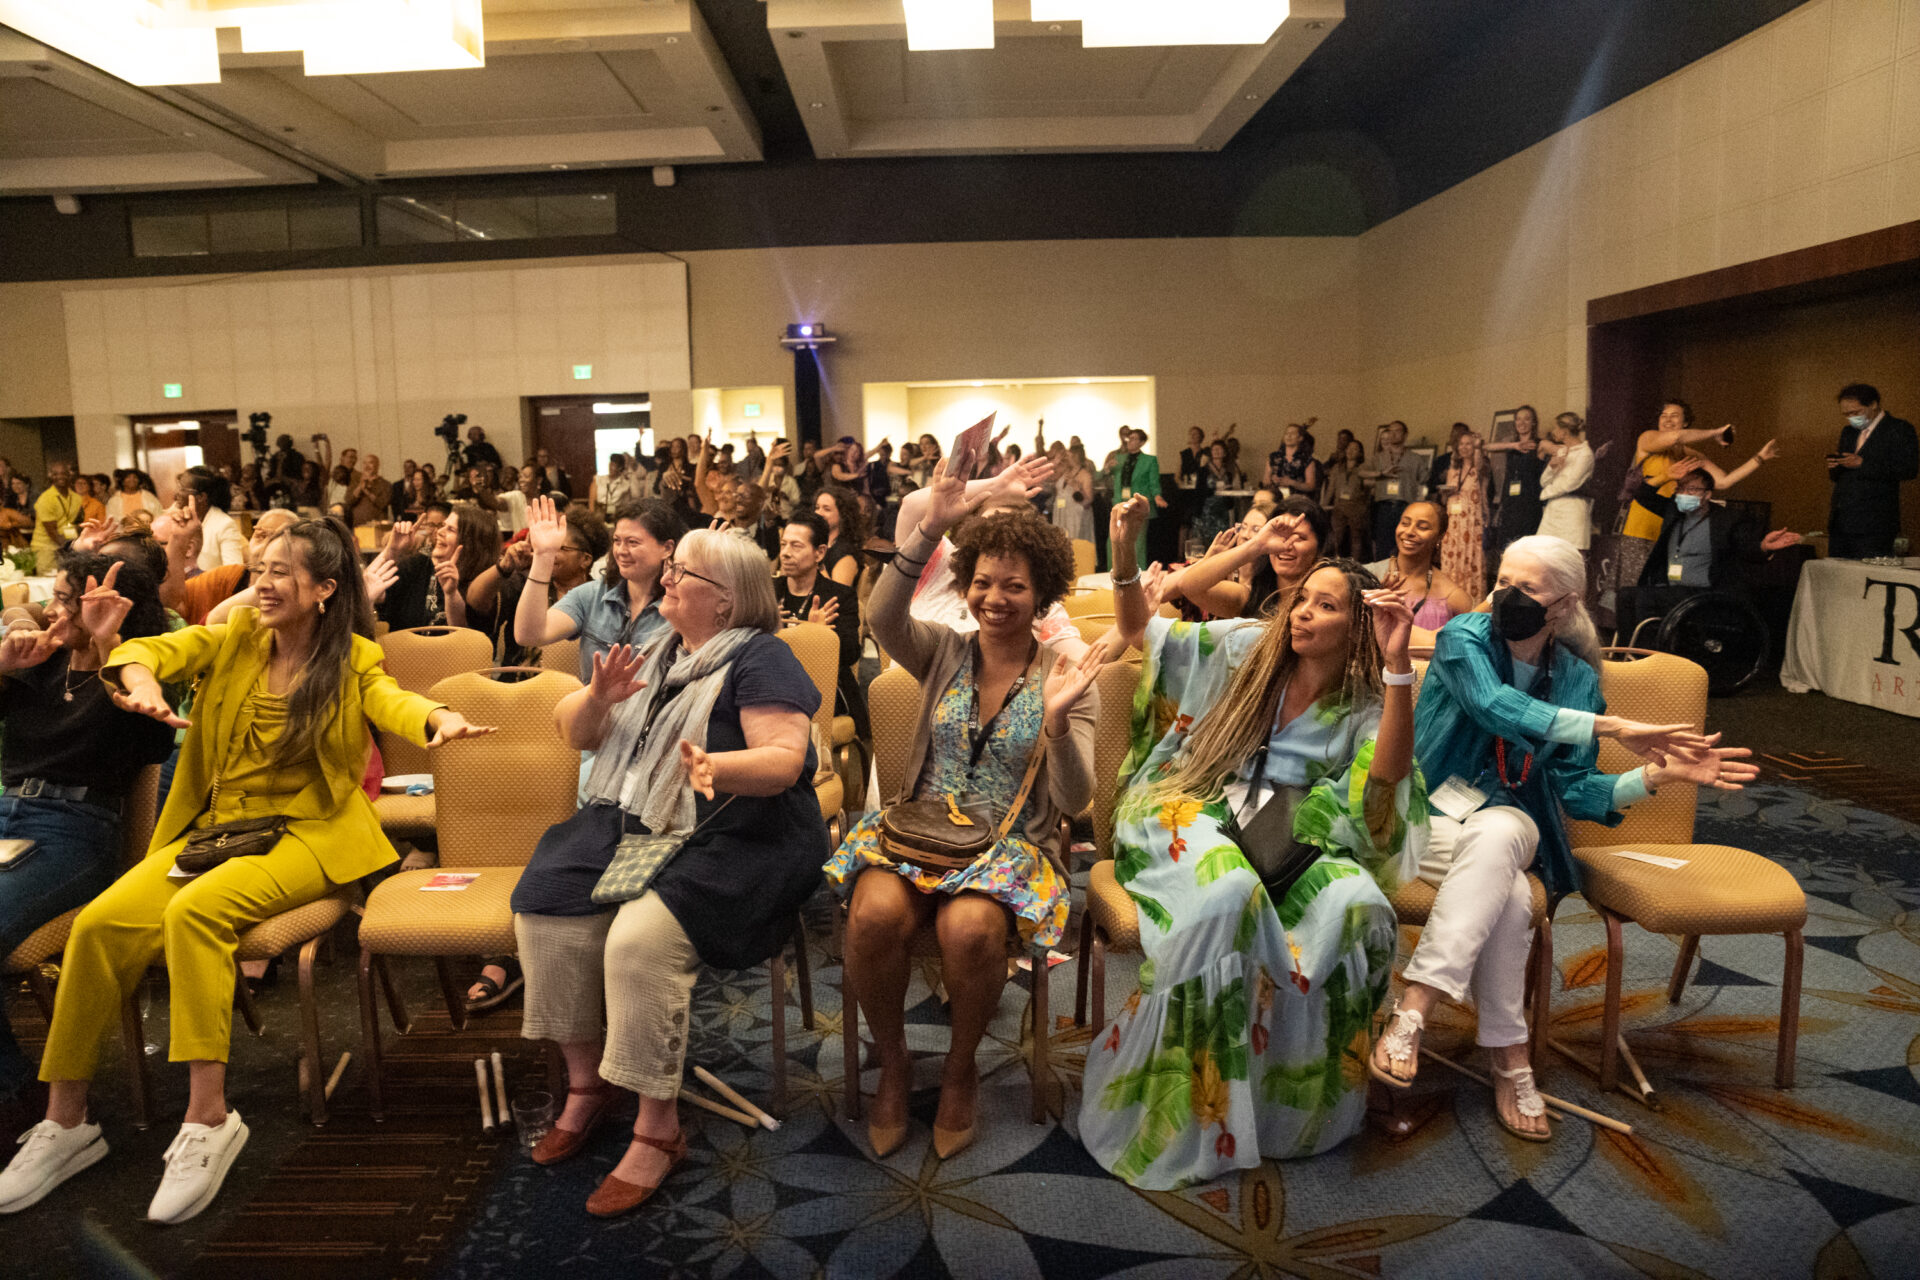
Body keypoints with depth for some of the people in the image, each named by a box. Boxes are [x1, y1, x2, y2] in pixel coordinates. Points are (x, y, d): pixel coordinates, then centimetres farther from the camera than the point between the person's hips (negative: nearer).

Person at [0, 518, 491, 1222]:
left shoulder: (353, 662, 0)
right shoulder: (233, 639, 8)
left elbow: (390, 700, -19)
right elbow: (150, 650, -5)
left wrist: (438, 717, -42)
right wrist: (139, 679, -30)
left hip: (305, 835, -4)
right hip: (210, 829, 4)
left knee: (194, 910, -30)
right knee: (99, 923, -17)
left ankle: (209, 1119, -24)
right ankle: (65, 1120, 0)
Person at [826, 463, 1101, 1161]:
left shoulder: (1066, 677, 1)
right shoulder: (944, 652, 6)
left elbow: (1074, 802, -7)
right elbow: (882, 617, -17)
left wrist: (1057, 718, -25)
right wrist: (931, 528, -27)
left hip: (1012, 846, -2)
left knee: (970, 927, -33)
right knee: (874, 915, -29)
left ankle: (960, 1069, 0)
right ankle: (893, 1064, 0)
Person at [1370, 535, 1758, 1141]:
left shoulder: (1577, 679, 6)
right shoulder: (1465, 637, -4)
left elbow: (1574, 789, 3)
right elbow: (1494, 705, -25)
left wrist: (1657, 774, -13)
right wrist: (1612, 726, -28)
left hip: (1506, 815, 2)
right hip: (1429, 810, -2)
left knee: (1497, 836, -37)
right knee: (1508, 897, -34)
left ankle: (1409, 1017, -39)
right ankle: (1510, 1060, -23)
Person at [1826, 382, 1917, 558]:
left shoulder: (1899, 429, -1)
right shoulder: (1848, 432, 20)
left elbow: (1910, 469, -13)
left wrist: (1863, 463, -18)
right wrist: (1834, 467, 0)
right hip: (1840, 523, 6)